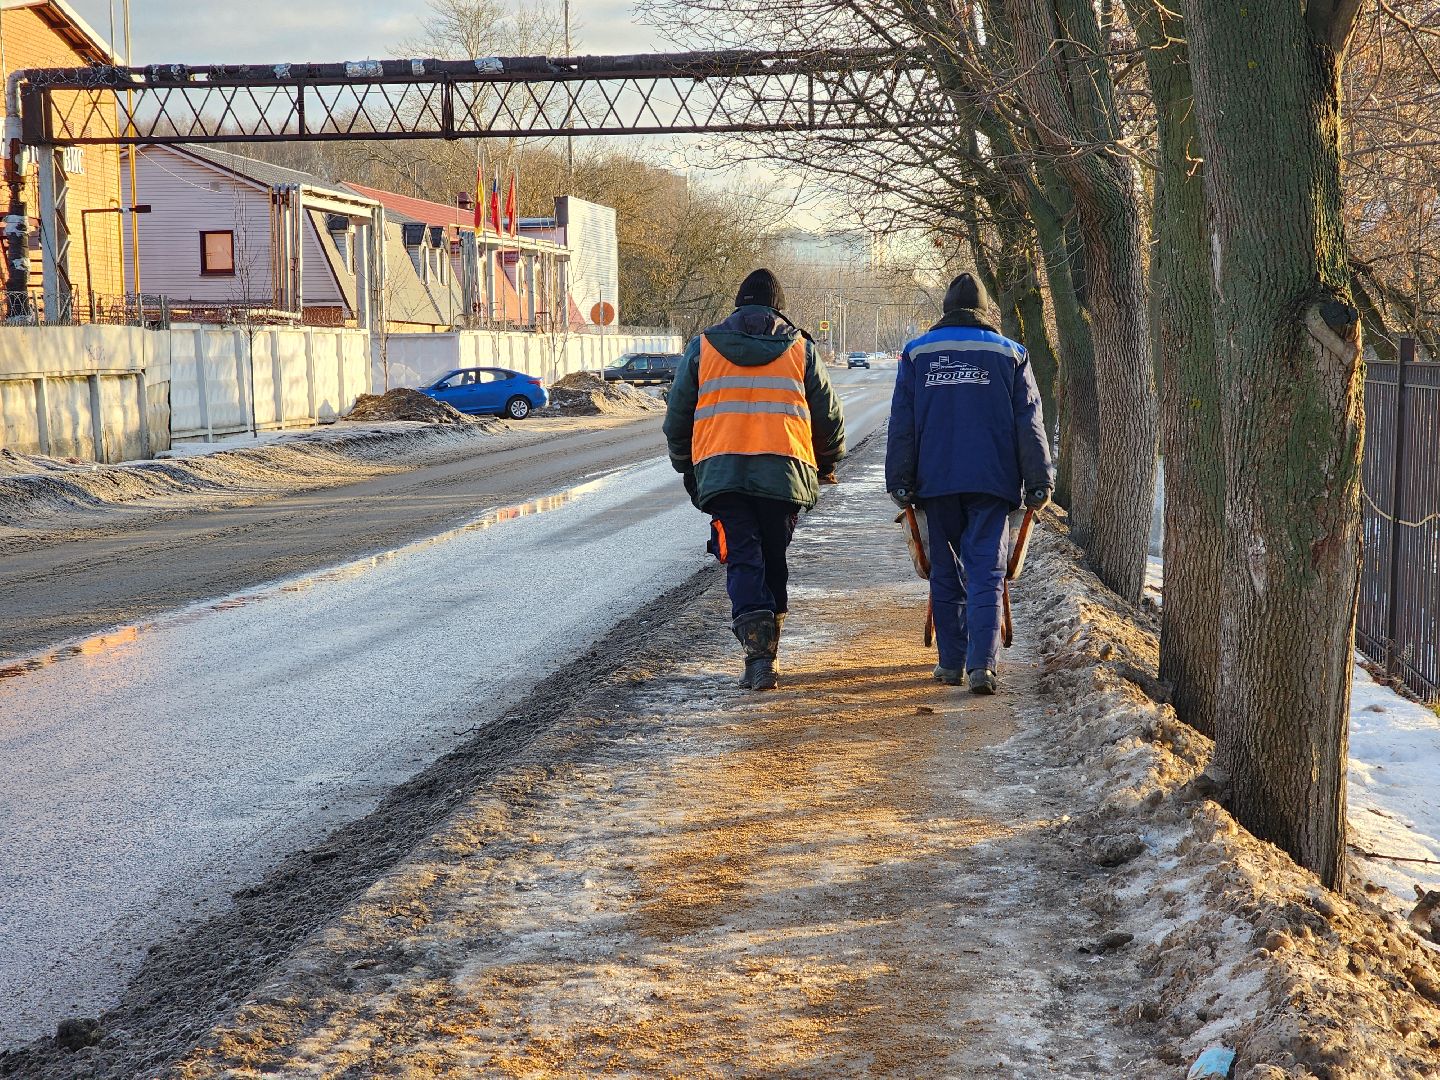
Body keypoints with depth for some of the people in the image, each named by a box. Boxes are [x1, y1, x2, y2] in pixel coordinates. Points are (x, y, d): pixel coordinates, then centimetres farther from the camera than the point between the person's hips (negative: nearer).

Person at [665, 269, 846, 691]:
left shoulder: (702, 348, 11)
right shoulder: (800, 348, 11)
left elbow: (677, 418, 15)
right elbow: (829, 415, 14)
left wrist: (687, 468, 29)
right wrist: (826, 464, 31)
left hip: (720, 472, -1)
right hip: (783, 472, 1)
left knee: (743, 562, -2)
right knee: (773, 563, 14)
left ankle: (758, 655, -19)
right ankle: (765, 652, 18)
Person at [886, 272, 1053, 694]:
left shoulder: (917, 354, 9)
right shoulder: (1010, 355, 6)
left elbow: (901, 423, 6)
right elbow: (1029, 425, 4)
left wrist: (900, 482, 7)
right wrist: (1039, 482, 5)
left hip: (936, 481, 1)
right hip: (992, 483, -1)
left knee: (946, 573, 12)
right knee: (986, 572, -4)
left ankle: (951, 662, 14)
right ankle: (981, 663, -17)